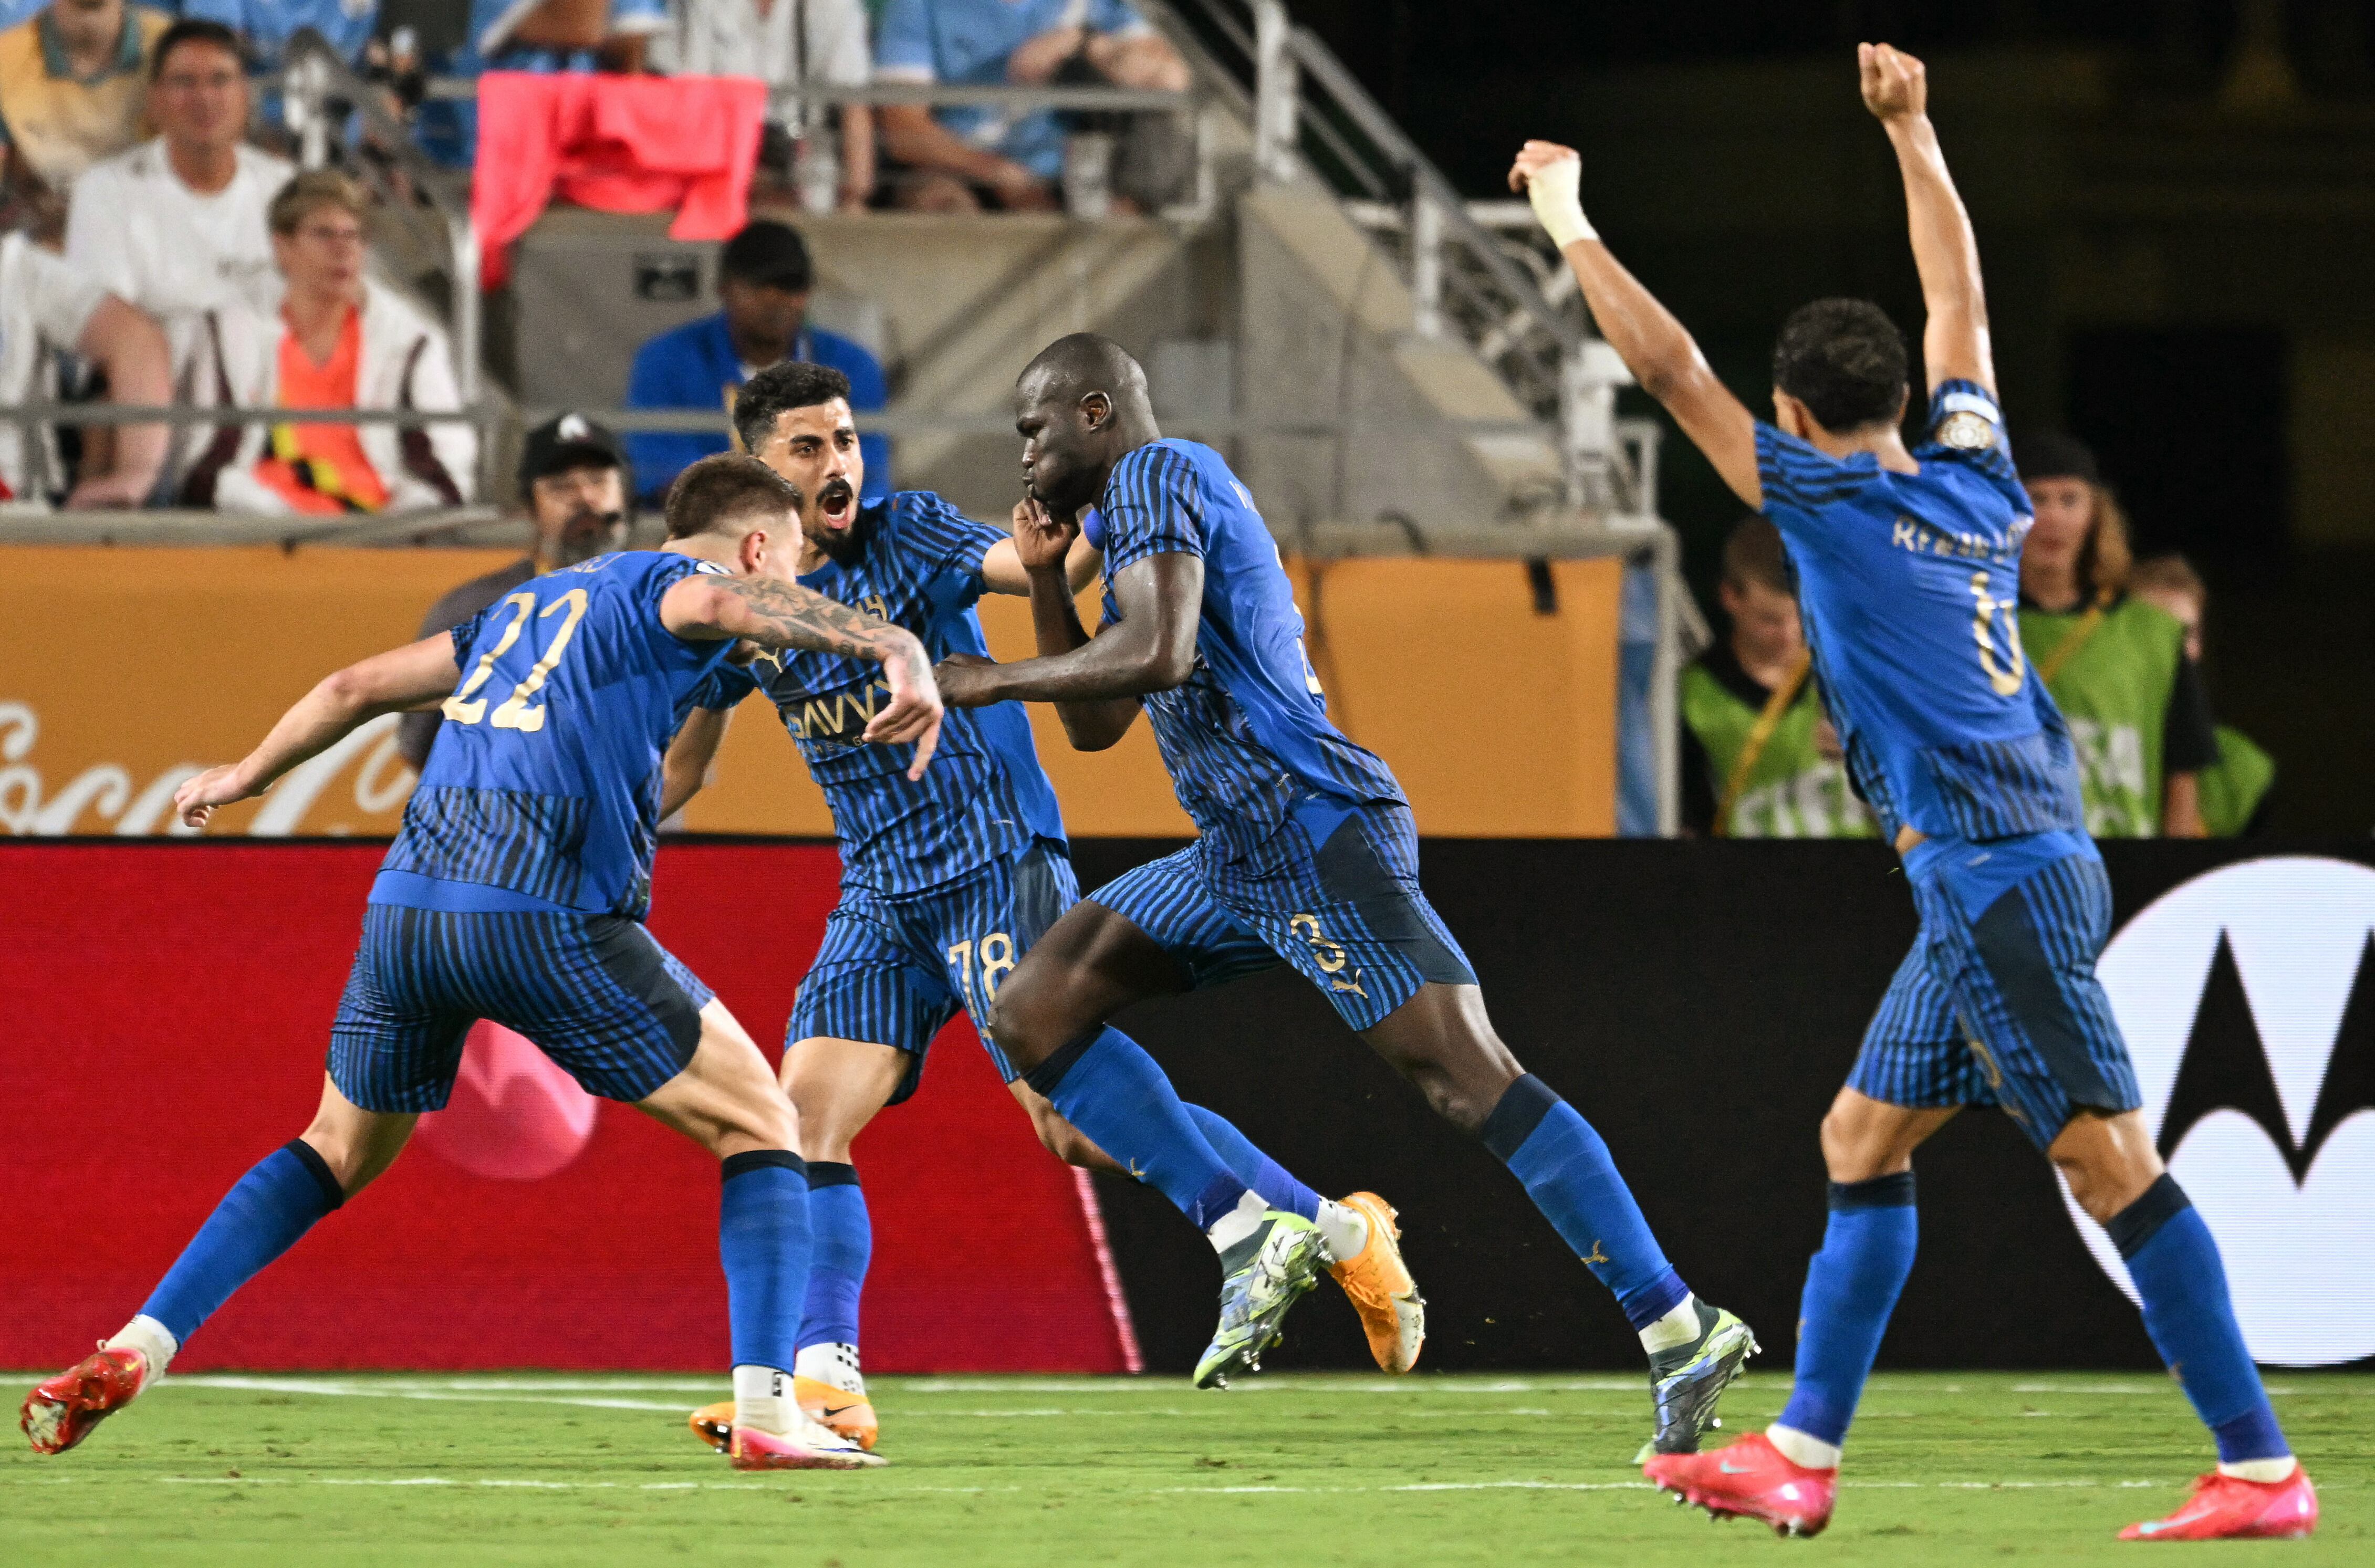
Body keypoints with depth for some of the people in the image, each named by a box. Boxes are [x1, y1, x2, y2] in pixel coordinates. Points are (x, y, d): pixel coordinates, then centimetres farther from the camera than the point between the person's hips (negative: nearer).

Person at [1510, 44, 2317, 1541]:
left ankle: (2262, 1472, -15)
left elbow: (1673, 369, -3)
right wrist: (1912, 133, 31)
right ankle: (1800, 1453, 15)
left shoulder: (1833, 501, -6)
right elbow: (1961, 297, 27)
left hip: (2002, 877, -9)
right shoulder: (1970, 469, 13)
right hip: (2003, 871, 9)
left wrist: (1572, 225, 6)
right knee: (1864, 1141, 14)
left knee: (2114, 1161, -11)